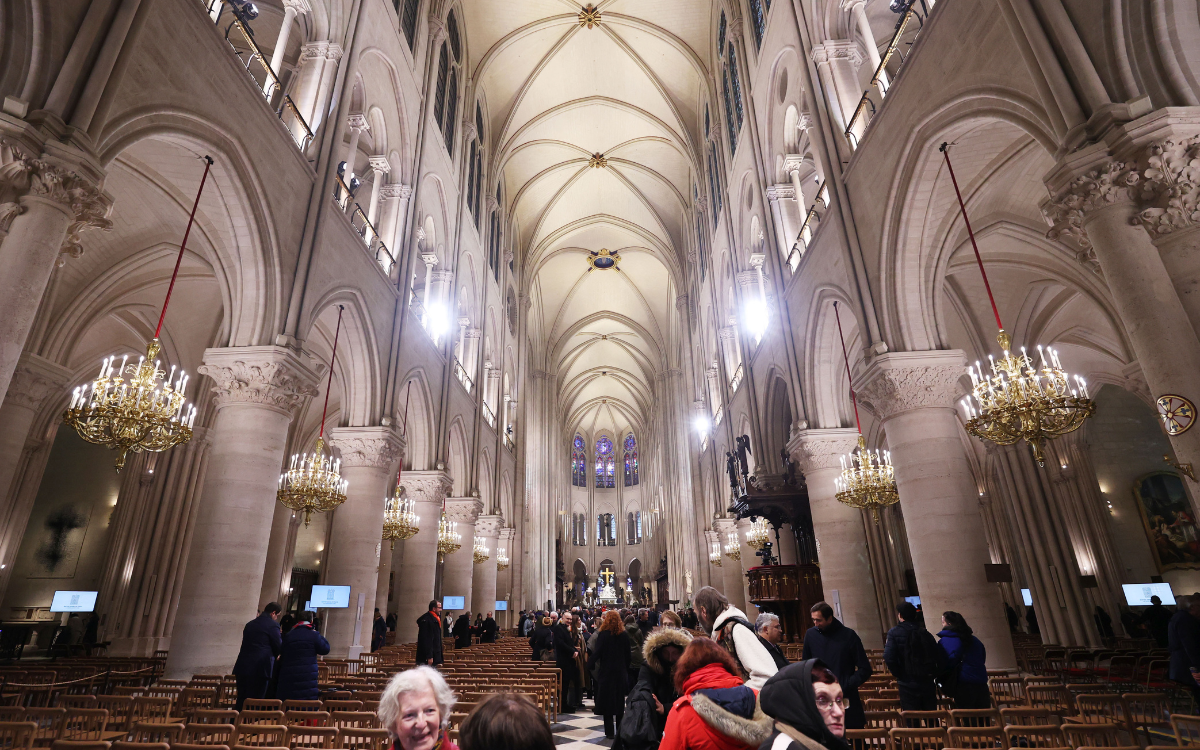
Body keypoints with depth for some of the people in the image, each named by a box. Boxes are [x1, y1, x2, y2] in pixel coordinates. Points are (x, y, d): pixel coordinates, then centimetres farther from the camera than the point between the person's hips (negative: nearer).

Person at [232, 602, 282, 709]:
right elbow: (279, 647, -6)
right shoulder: (273, 625, -9)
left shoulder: (250, 624, 15)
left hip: (242, 668, 7)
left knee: (241, 702, 16)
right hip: (260, 668, -7)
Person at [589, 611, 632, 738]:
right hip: (621, 672, 4)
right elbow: (627, 655, 4)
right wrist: (626, 670, 14)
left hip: (606, 671, -4)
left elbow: (597, 653, -14)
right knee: (619, 701, 14)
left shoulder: (603, 634, -14)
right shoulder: (624, 635, -2)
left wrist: (589, 663, 2)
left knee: (607, 701, 6)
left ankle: (610, 731, 8)